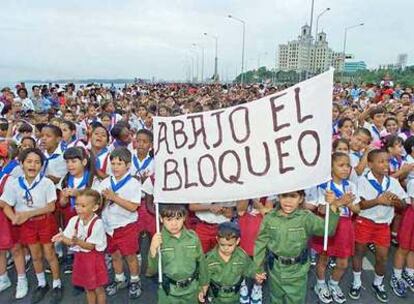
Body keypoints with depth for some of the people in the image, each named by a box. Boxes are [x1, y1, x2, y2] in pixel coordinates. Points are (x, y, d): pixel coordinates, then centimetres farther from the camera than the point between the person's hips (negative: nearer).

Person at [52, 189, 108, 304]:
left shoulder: (97, 223, -22)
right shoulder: (74, 220, -6)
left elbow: (90, 246, -20)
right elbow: (71, 242, -4)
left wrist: (77, 241, -36)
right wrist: (63, 238, -24)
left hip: (94, 258, -5)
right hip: (80, 257, 5)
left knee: (98, 289, 10)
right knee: (88, 288, 20)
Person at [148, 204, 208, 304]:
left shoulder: (193, 237, -11)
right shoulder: (158, 240, -15)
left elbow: (201, 262, 2)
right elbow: (151, 271, -12)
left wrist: (202, 287, 10)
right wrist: (153, 249, -27)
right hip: (168, 292, -1)